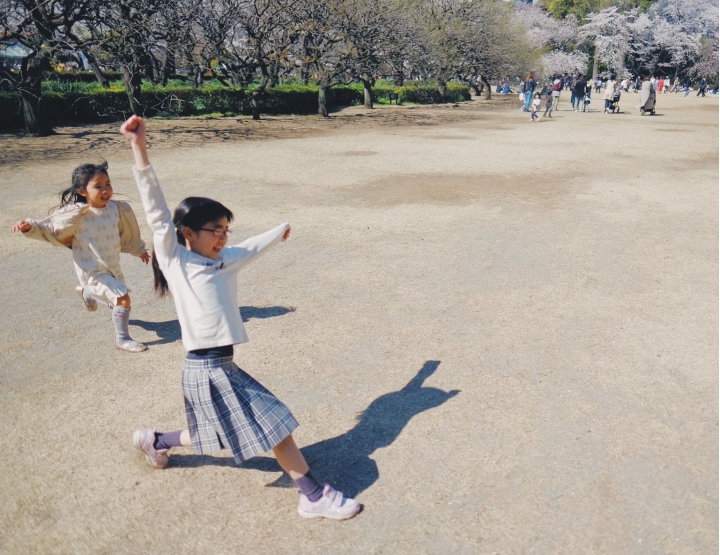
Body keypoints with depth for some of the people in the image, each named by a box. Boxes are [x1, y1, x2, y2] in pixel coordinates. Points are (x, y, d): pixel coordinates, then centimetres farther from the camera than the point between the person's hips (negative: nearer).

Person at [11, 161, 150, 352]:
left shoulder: (116, 209, -5)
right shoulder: (76, 214, -20)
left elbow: (126, 232, 13)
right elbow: (50, 228, -11)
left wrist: (139, 249, 27)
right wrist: (30, 226, -31)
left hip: (112, 266, 7)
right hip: (92, 271, -7)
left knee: (116, 300, 27)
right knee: (123, 299, -19)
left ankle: (86, 293, 59)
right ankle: (122, 338, 2)